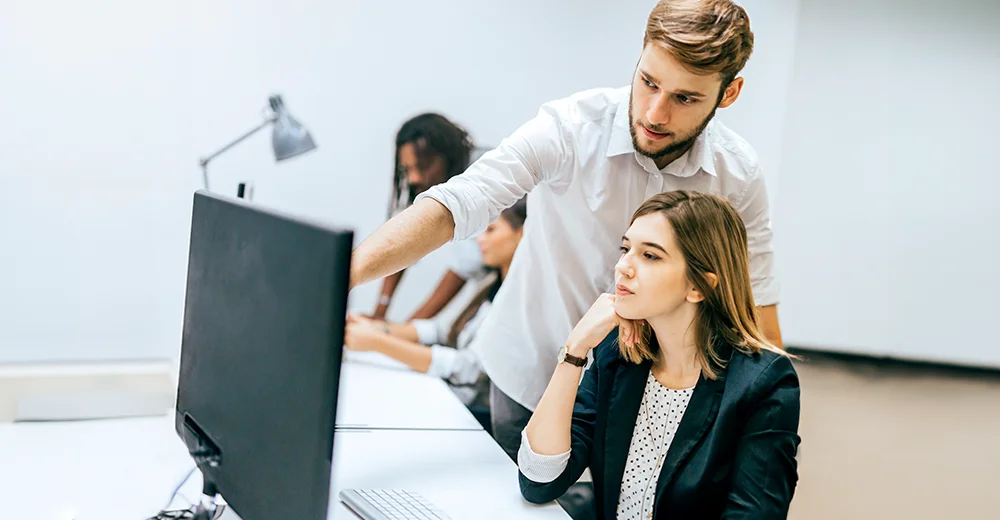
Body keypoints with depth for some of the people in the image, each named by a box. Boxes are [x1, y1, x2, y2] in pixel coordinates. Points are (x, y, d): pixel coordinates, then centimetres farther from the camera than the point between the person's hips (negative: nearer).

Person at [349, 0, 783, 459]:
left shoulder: (738, 176, -13)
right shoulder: (570, 128, -23)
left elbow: (757, 304, -4)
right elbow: (455, 205, -32)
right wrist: (341, 275, -45)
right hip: (531, 370, -1)